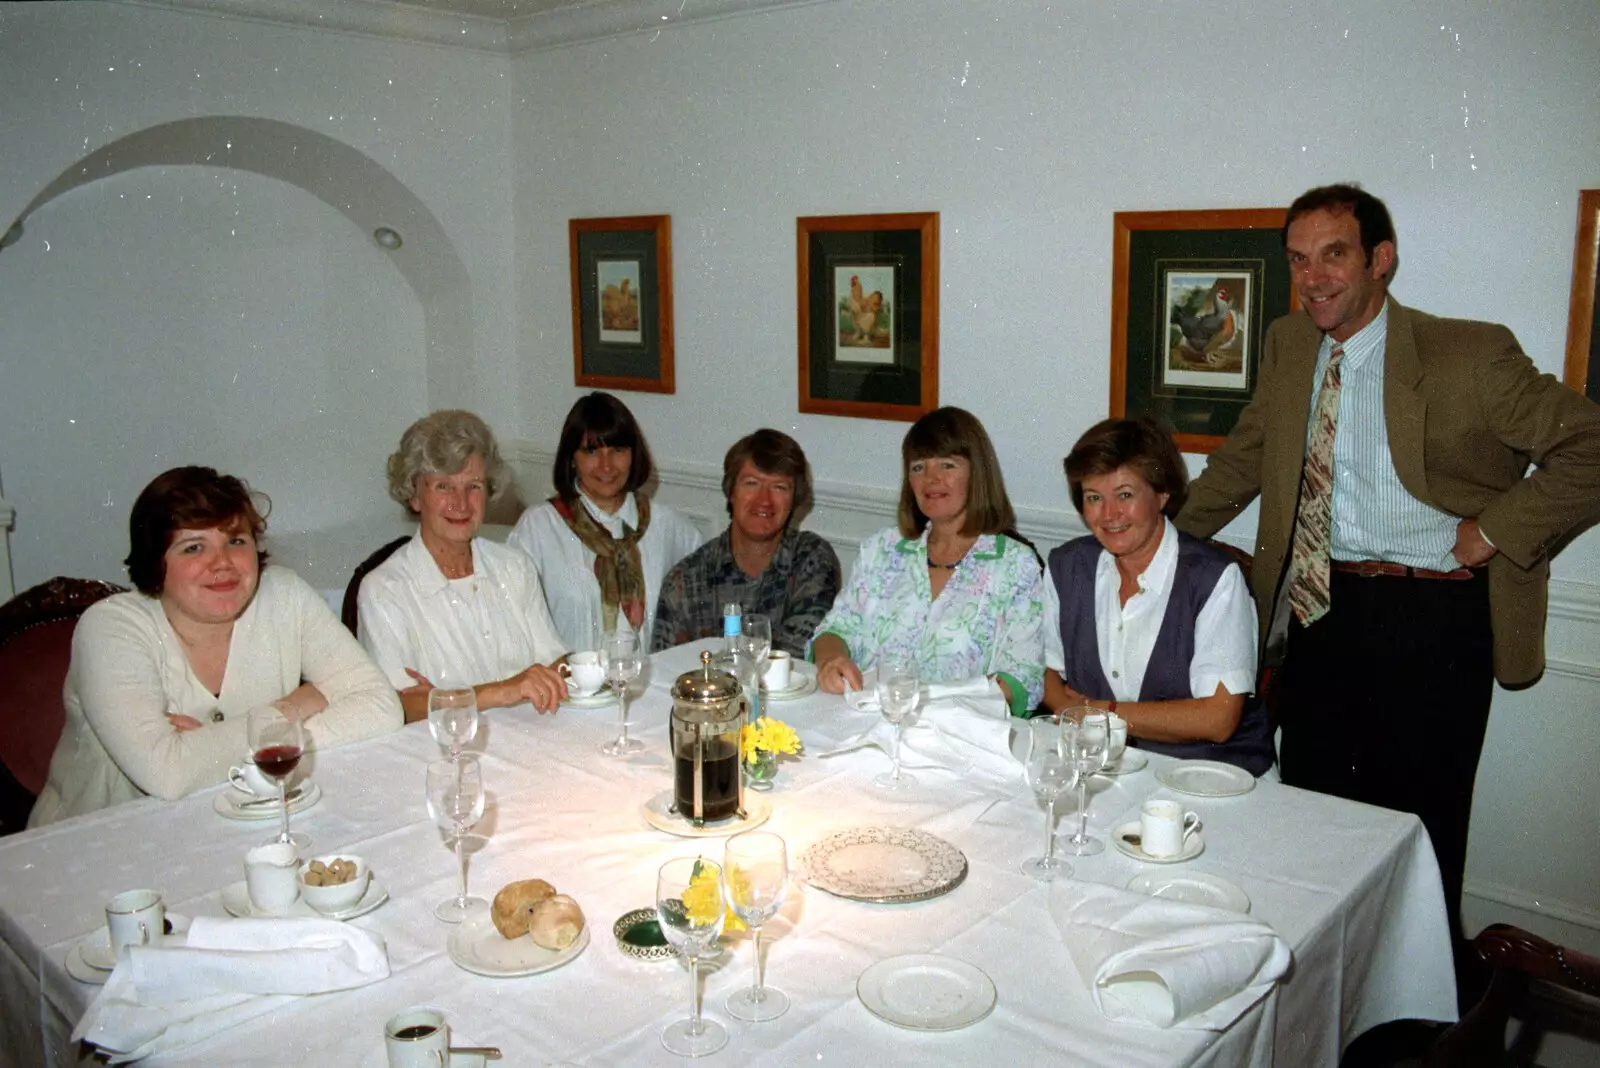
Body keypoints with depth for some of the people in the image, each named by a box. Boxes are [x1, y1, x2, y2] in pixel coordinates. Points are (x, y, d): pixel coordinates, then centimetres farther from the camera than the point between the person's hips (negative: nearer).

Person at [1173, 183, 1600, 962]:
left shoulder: (1470, 355, -11)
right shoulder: (1288, 347, 6)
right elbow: (1245, 459, 18)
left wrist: (1494, 530, -13)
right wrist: (1163, 535, 15)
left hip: (1430, 615, -5)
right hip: (1318, 608, 5)